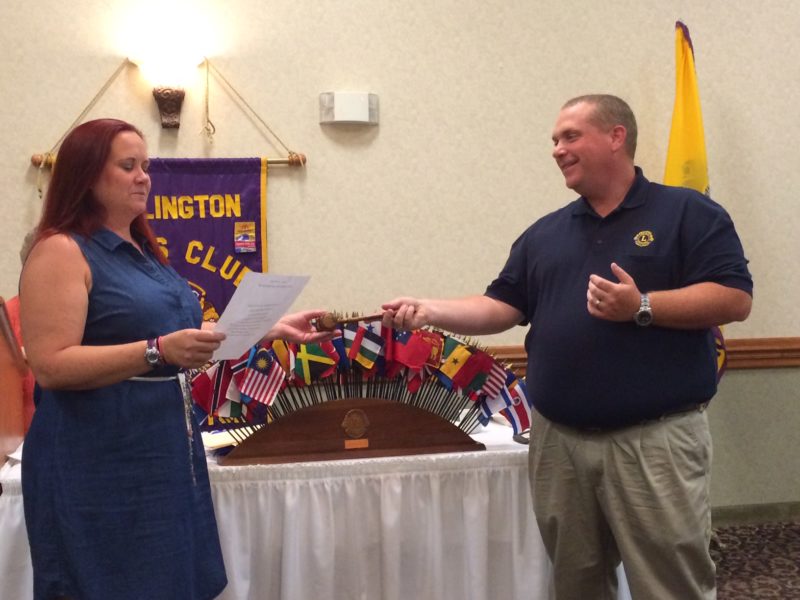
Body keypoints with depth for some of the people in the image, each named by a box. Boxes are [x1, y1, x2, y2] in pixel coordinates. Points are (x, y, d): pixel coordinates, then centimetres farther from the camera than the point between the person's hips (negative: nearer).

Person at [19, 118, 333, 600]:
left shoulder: (143, 252, 16)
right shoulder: (61, 252, -10)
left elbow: (187, 338, 20)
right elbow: (51, 366, -19)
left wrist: (273, 329, 12)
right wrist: (159, 351, -27)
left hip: (167, 451, 8)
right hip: (101, 465, -8)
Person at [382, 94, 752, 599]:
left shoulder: (689, 213, -1)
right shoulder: (545, 233, 14)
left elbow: (735, 299, -8)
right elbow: (502, 307, 11)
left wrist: (642, 307, -18)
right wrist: (430, 311, -3)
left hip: (655, 438, -5)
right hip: (558, 438, 5)